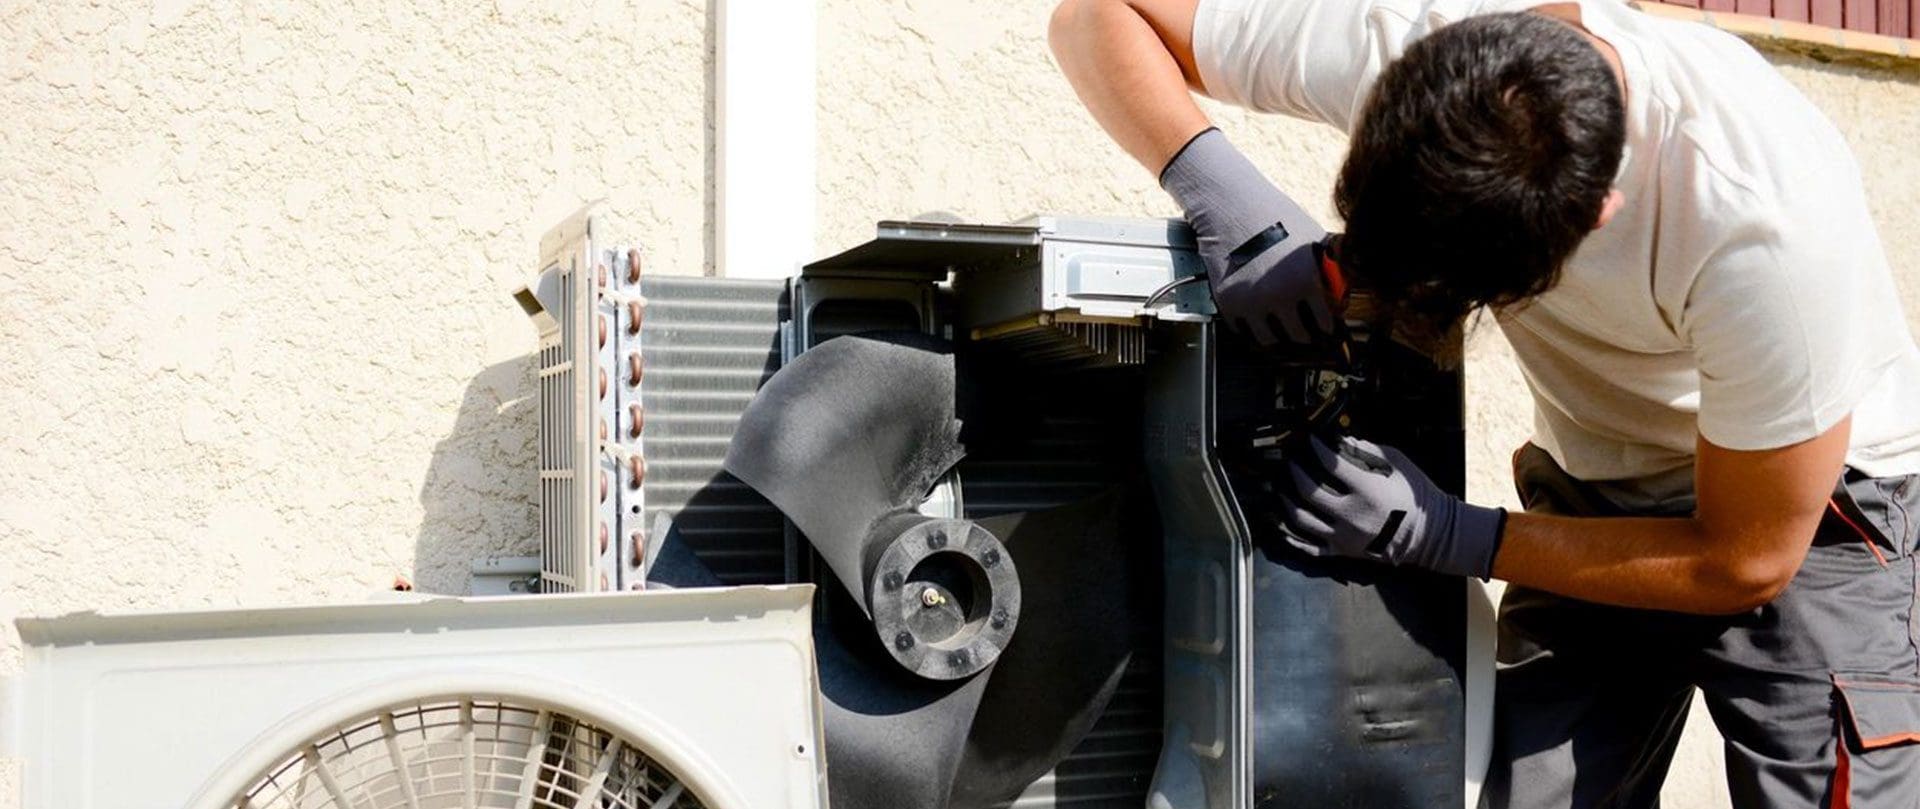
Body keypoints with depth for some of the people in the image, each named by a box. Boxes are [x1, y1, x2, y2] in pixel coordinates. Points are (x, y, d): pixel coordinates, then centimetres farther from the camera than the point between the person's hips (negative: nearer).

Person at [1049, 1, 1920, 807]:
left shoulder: (1763, 219, -36)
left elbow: (1748, 561, -23)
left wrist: (1440, 535, -28)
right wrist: (1221, 193, -34)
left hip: (1804, 511, -3)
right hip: (1595, 497, 3)